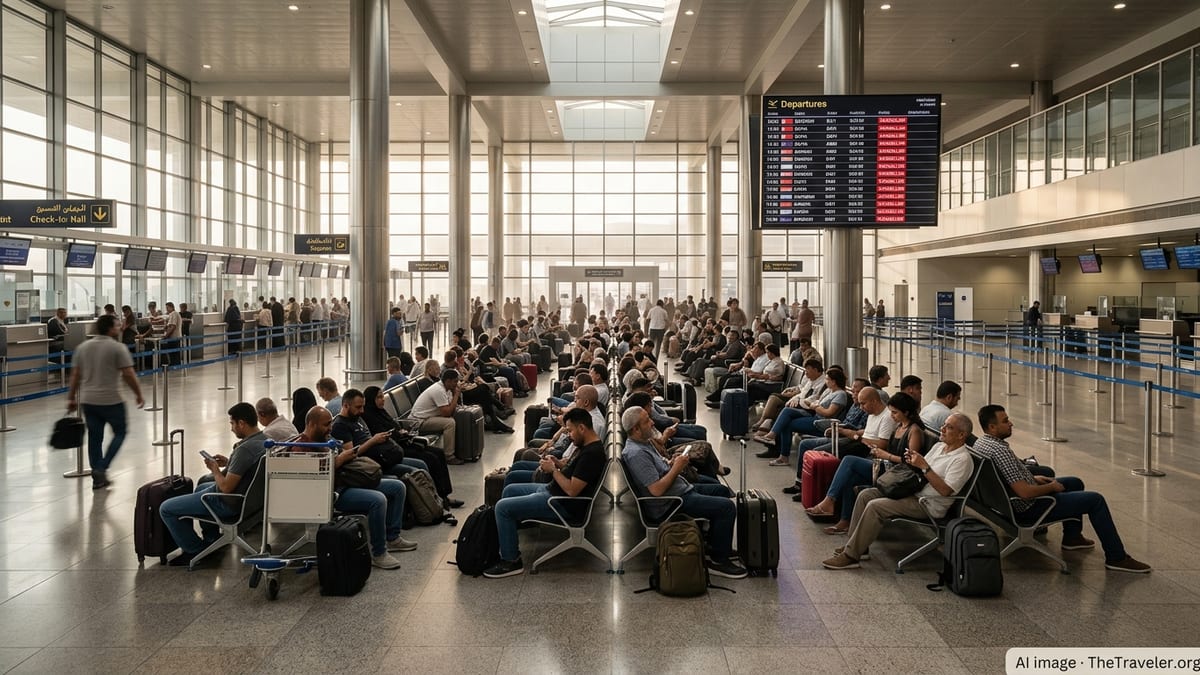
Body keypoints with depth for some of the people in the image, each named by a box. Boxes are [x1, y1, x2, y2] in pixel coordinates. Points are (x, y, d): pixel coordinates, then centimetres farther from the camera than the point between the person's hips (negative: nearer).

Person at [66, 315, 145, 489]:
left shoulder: (82, 347, 9)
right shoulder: (118, 348, -9)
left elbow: (75, 375, 10)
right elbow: (128, 374, -13)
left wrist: (71, 398, 16)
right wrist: (139, 394, -4)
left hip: (88, 401, 6)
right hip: (110, 400, -6)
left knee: (95, 438, 10)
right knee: (119, 432, 11)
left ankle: (98, 478, 13)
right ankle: (102, 468, -1)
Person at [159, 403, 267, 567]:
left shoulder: (245, 449, -31)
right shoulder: (265, 439, -2)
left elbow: (226, 487, -27)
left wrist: (215, 469, -10)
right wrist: (228, 463, 7)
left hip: (228, 503, -10)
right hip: (246, 496, 10)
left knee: (166, 509, 0)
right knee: (201, 486, 38)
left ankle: (196, 551, 10)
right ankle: (211, 541, 38)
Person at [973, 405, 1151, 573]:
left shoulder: (980, 443, -1)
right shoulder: (999, 450, -31)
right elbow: (1025, 493, -32)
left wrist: (1033, 478, 11)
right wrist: (1052, 486, -14)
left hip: (1013, 502, 10)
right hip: (1028, 507, -10)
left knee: (1075, 483, 27)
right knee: (1095, 500, -4)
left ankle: (1072, 536, 37)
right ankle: (1116, 557, 4)